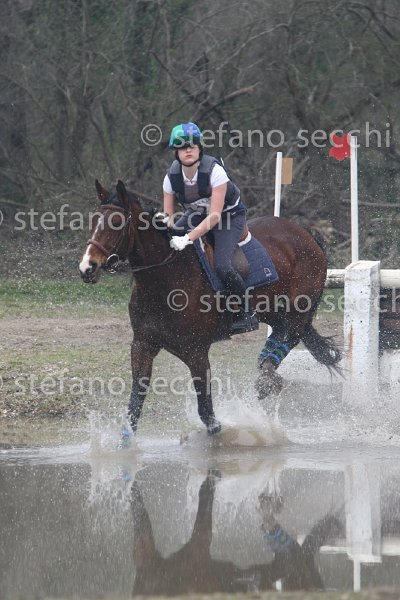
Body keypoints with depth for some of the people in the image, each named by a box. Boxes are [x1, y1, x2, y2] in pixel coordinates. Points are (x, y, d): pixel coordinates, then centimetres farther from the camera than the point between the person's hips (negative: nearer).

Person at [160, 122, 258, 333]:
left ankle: (247, 313, -6)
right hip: (196, 214, 6)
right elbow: (168, 215, -8)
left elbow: (215, 216, -33)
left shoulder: (214, 170, -31)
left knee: (221, 265, -27)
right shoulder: (172, 176, -16)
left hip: (230, 215, -6)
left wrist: (188, 238, -43)